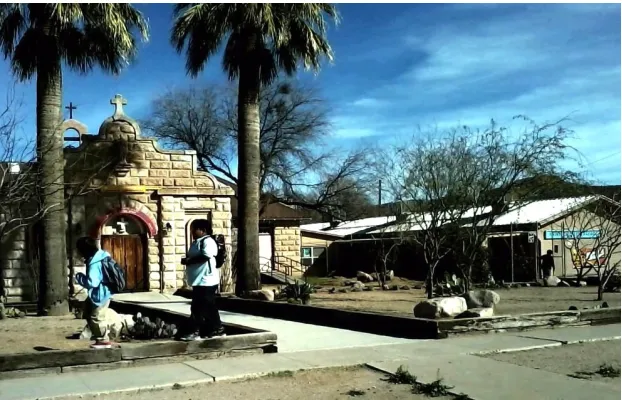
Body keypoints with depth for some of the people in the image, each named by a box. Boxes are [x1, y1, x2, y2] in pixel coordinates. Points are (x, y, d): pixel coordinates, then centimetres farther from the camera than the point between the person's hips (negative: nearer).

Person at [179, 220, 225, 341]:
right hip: (199, 281, 10)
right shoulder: (196, 242, 19)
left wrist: (189, 261, -18)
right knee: (209, 307, 13)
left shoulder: (207, 241, -13)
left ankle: (194, 332, -4)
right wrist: (187, 260, 5)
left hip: (206, 281, -10)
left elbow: (205, 256, -27)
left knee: (198, 307, -8)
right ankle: (217, 329, 20)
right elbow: (193, 257, 27)